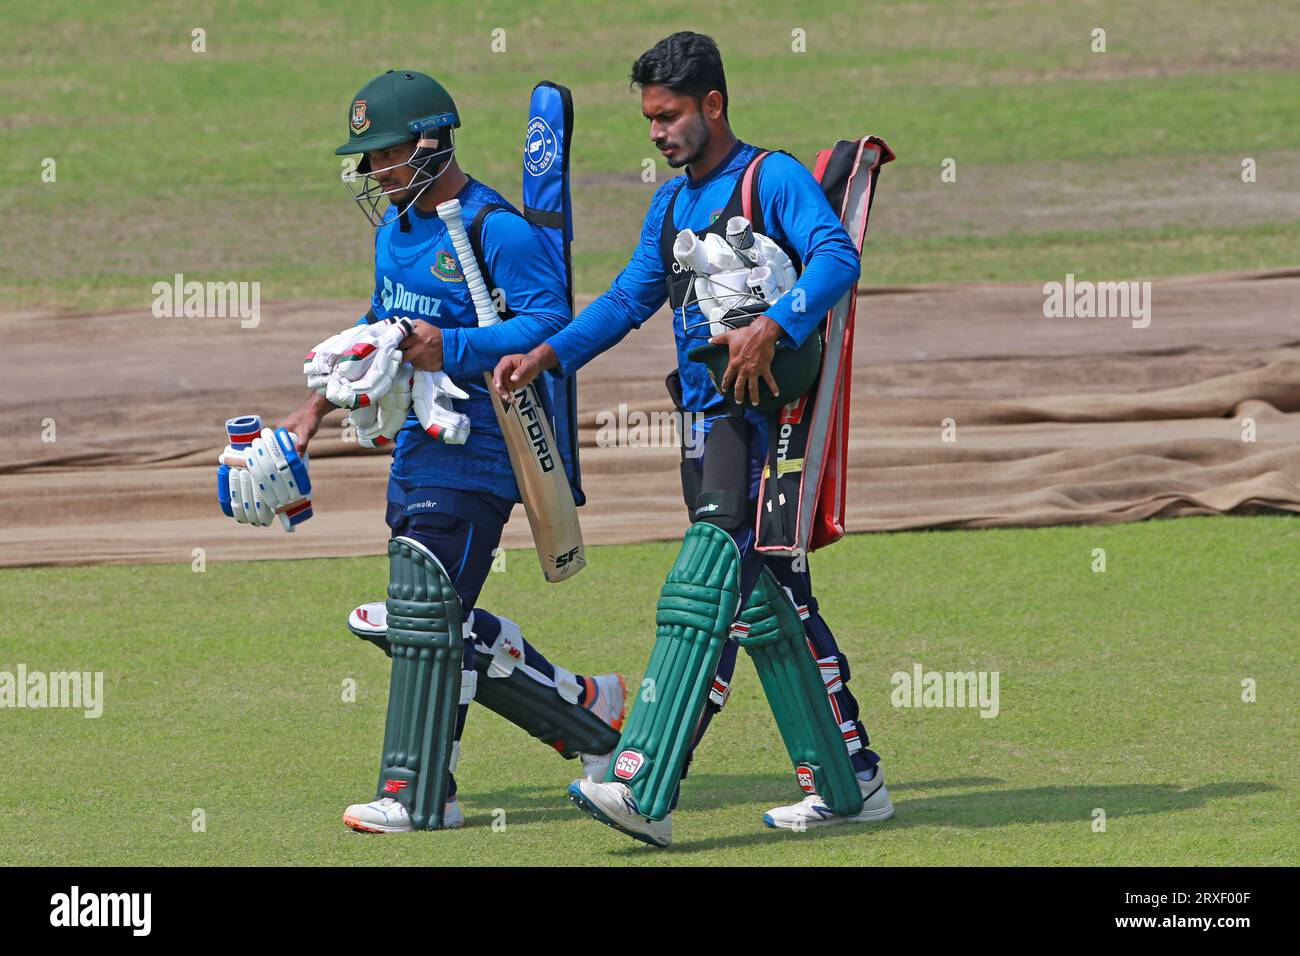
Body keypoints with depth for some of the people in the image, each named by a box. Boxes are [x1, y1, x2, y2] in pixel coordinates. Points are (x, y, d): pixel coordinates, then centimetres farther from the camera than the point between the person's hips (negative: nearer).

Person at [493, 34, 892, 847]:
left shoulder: (773, 178, -7)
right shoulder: (672, 203, 20)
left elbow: (837, 258, -22)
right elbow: (629, 300, 22)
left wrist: (770, 330, -36)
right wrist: (546, 356, 8)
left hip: (764, 409, -9)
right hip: (706, 419, 9)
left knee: (705, 587, -19)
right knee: (770, 604, 10)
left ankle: (647, 788, -29)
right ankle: (853, 782, 16)